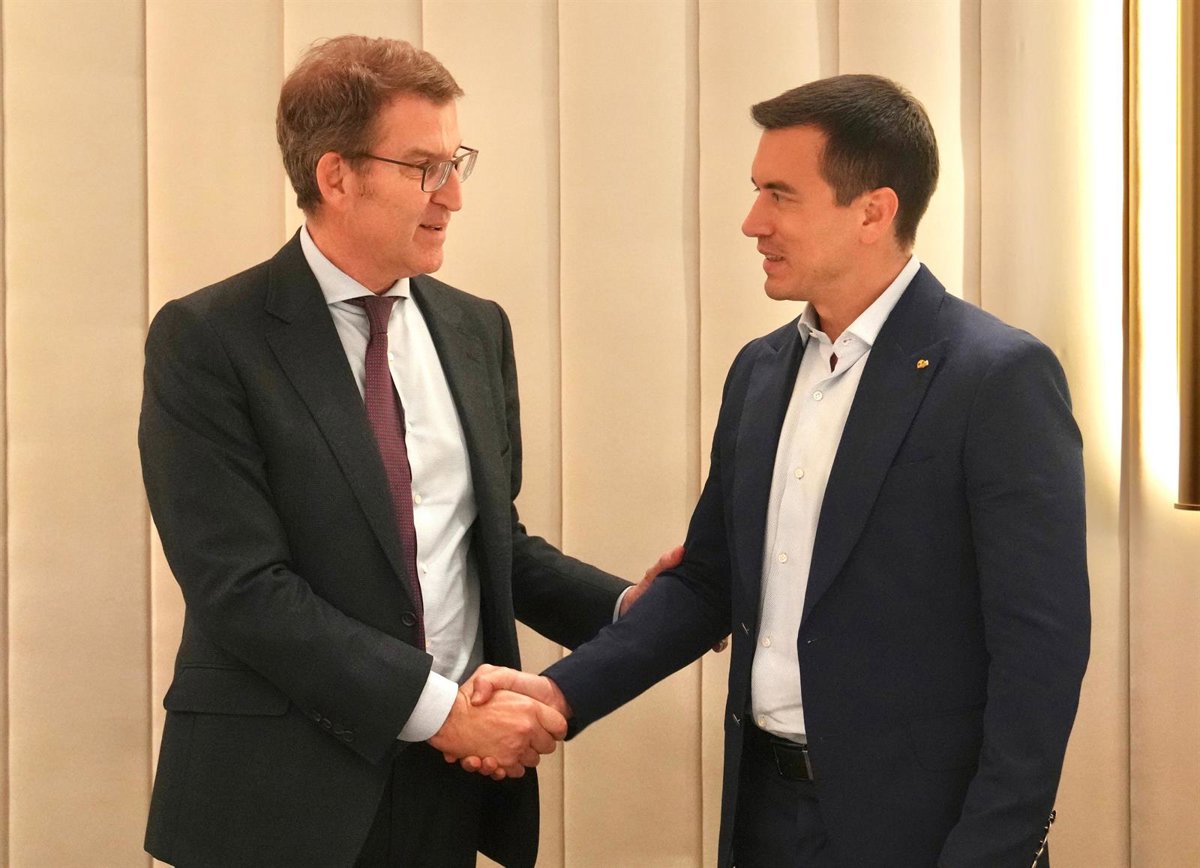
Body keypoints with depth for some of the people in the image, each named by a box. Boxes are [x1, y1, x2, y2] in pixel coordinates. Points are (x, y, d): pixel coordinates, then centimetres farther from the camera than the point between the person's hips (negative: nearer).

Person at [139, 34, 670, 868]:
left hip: (455, 780, 5)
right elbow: (241, 587, -17)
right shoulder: (208, 340, -10)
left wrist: (629, 609, -2)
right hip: (287, 788, -5)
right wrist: (439, 706, -19)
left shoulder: (477, 329, 8)